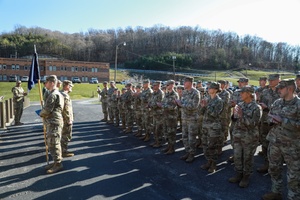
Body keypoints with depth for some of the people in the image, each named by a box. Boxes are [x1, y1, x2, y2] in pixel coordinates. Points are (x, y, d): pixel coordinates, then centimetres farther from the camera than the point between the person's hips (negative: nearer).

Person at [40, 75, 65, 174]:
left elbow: (47, 110, -19)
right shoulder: (57, 93, 16)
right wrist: (44, 114, 10)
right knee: (51, 143, 17)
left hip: (54, 122, -10)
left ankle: (58, 164, 7)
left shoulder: (53, 95, -17)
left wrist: (41, 114, 1)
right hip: (52, 122, 10)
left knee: (53, 144, -3)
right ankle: (56, 161, 27)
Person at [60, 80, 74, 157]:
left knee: (63, 135, 20)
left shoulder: (60, 93, 13)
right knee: (66, 136, 1)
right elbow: (66, 110, -24)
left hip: (62, 119, 10)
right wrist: (69, 120, -18)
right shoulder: (65, 95, -20)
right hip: (66, 120, -10)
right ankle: (64, 152, 10)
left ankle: (62, 150, 31)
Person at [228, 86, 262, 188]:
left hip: (249, 137, -5)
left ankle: (246, 177, 24)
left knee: (247, 158, 8)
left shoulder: (256, 108, -11)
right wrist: (235, 114, -9)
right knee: (237, 156, 12)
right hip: (237, 135, 5)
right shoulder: (240, 104, 4)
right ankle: (239, 174, 29)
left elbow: (253, 124, -18)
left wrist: (241, 115, -24)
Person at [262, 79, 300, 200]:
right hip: (274, 142, 7)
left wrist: (282, 120, -22)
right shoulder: (277, 103, 6)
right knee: (274, 169, 19)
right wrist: (272, 120, -7)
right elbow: (269, 117, 15)